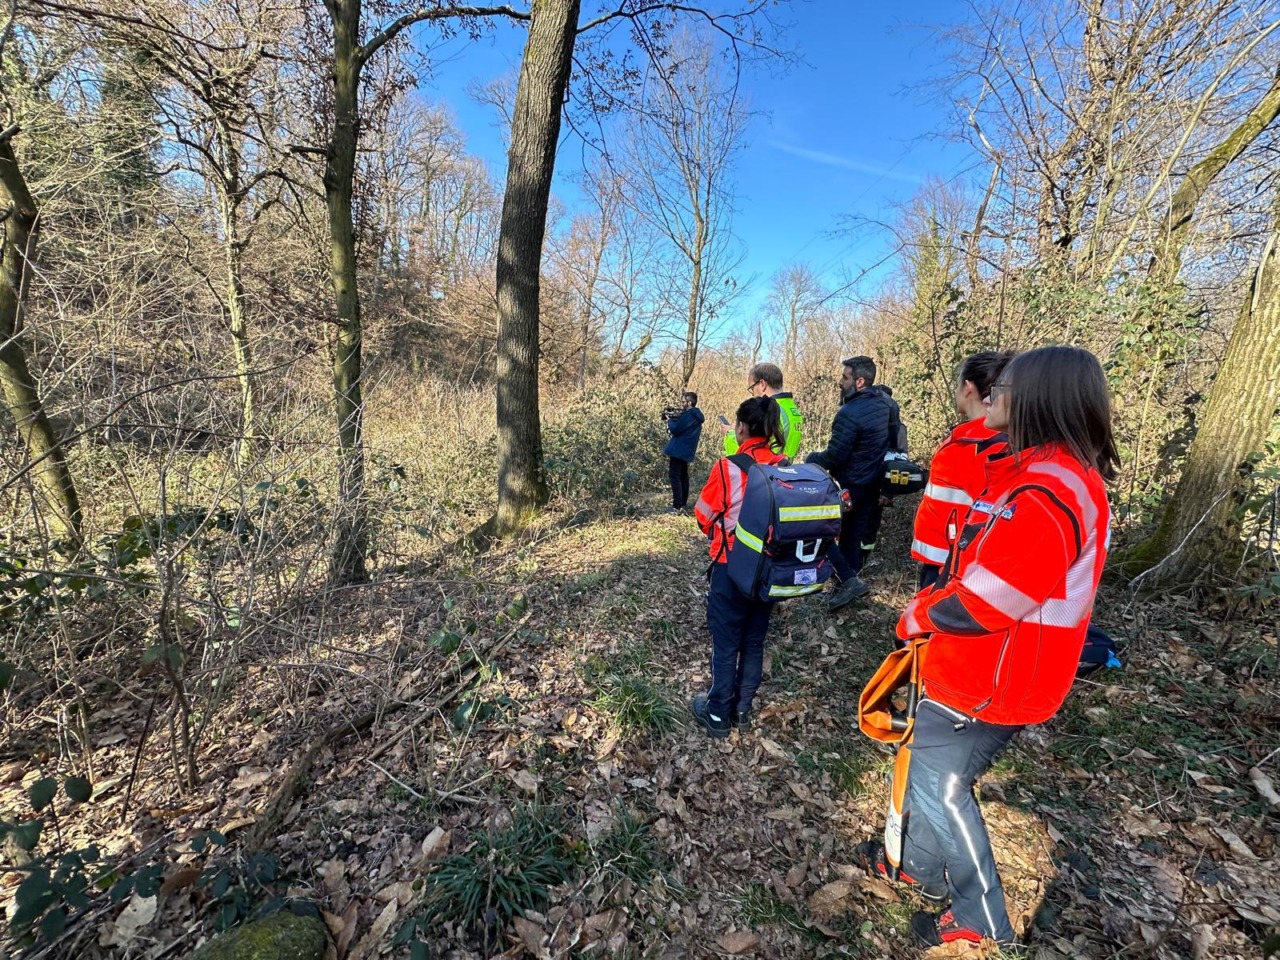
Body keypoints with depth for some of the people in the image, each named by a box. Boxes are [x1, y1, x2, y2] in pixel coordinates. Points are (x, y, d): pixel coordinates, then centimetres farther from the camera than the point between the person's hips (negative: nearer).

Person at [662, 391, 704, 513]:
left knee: (675, 476, -7)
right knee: (683, 475, 17)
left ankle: (677, 506, -9)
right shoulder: (696, 415, 13)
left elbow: (675, 430, -17)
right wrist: (675, 417, 7)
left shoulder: (688, 415, -18)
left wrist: (669, 419, -1)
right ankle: (683, 503, 24)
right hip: (686, 450, 10)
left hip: (678, 450, -10)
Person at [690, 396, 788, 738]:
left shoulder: (727, 468, -17)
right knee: (754, 641, 18)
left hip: (732, 566, -4)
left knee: (726, 643, 10)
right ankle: (742, 709, 33)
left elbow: (704, 515, -6)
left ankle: (718, 713, 25)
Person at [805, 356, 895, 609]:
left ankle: (849, 580, -2)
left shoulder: (850, 413, -24)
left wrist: (811, 458, -3)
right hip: (873, 484, 9)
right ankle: (847, 584, 27)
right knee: (854, 537, 17)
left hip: (850, 486, -9)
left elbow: (834, 457, -22)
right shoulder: (884, 402, 4)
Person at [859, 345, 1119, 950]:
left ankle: (982, 920, 31)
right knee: (933, 770, 23)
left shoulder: (1046, 495, -28)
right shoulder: (1048, 475, 6)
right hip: (977, 670, 9)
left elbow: (978, 603, -27)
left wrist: (915, 619, -10)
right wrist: (933, 602, 4)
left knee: (940, 785, 10)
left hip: (985, 683, -9)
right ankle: (921, 864, 44)